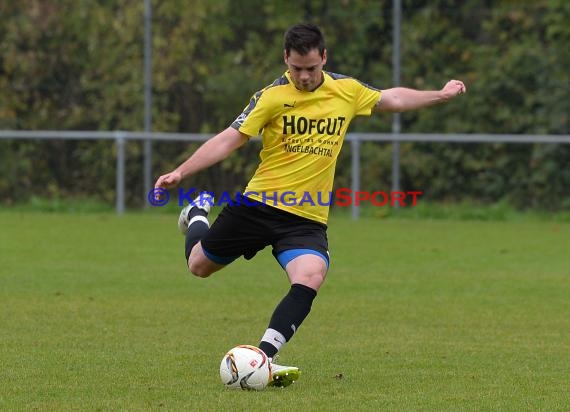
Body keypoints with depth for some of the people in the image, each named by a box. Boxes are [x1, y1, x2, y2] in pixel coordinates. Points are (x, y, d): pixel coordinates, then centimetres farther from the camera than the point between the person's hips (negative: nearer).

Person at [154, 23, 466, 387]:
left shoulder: (347, 91, 3)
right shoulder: (272, 97, -10)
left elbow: (391, 99, 22)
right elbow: (229, 140, -10)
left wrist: (440, 95, 24)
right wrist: (180, 173, -18)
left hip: (308, 218, 2)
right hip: (258, 205, -2)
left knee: (311, 277, -27)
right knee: (199, 265, 12)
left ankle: (263, 358, -27)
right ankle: (198, 214, 46)